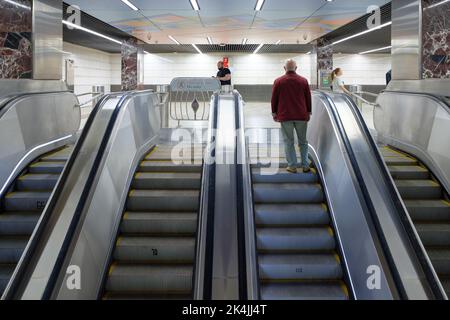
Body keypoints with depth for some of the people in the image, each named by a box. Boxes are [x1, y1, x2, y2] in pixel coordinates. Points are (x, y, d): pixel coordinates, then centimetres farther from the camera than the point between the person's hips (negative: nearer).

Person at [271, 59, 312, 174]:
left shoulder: (278, 81, 0)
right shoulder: (303, 81, 4)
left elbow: (274, 99, 2)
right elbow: (308, 98, 7)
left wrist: (274, 113, 11)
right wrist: (308, 112, 16)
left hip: (285, 116, -1)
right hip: (301, 116, 2)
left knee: (288, 141, 5)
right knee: (303, 141, 11)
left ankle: (292, 166, 4)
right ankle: (305, 165, 10)